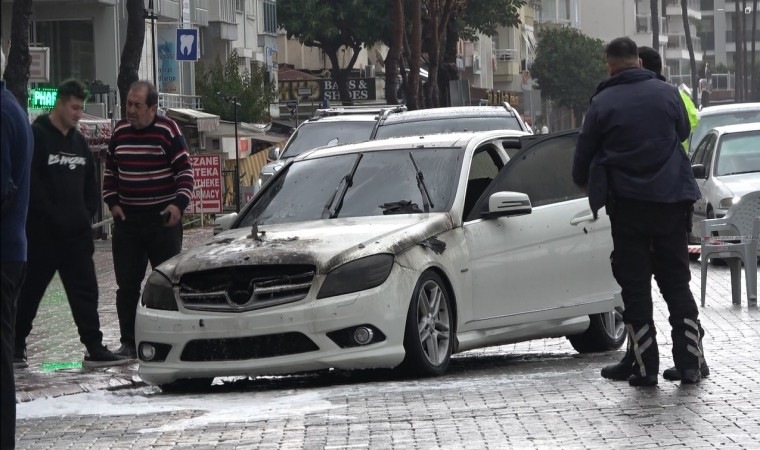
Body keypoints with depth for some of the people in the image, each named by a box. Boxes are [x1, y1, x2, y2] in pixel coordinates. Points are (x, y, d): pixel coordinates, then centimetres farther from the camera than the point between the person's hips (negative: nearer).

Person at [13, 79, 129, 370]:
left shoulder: (78, 141, 14)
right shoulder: (37, 136, -8)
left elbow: (90, 183, 20)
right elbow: (31, 184, -14)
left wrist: (87, 215, 5)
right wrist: (53, 217, -15)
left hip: (76, 233, 6)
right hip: (42, 233, -6)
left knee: (86, 291, 1)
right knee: (30, 291, 3)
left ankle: (94, 349, 0)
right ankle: (15, 346, 13)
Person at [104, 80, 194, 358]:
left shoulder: (168, 131, -5)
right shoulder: (120, 132, 9)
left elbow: (184, 170, -3)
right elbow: (110, 170, 19)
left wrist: (178, 203, -15)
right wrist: (112, 202, 7)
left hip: (163, 220, -4)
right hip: (127, 219, 4)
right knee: (127, 285, 2)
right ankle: (128, 343, 6)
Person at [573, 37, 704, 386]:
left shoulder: (602, 104, -5)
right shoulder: (667, 94, 0)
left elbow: (584, 155, 3)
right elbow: (684, 133, 17)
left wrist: (583, 182, 25)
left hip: (627, 204, -2)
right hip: (670, 200, 2)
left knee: (635, 288, 4)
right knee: (677, 283, 10)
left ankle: (646, 368, 1)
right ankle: (689, 364, 6)